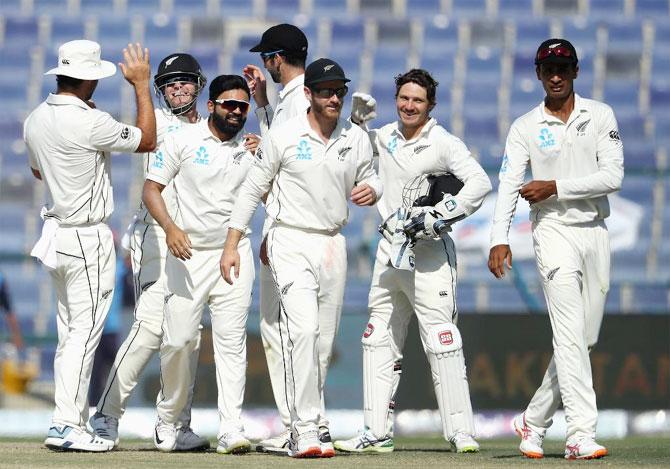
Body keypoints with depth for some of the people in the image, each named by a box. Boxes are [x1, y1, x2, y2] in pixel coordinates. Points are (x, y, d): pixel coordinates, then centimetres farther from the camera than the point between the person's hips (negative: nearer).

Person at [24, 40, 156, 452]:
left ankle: (73, 422, 14)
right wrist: (142, 85, 2)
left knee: (70, 333, 12)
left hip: (57, 233, 9)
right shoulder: (90, 123, -19)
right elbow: (146, 141, -6)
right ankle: (67, 426, -9)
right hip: (88, 238, -8)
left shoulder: (35, 120, 5)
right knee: (85, 332, -6)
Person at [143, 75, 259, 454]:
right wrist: (171, 227, -16)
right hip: (187, 254, -2)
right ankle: (169, 419, 20)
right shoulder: (183, 140, 1)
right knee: (179, 340, -2)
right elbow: (151, 187, 0)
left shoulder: (252, 149, 10)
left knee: (232, 340, -7)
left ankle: (232, 430, -12)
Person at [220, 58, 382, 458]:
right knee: (303, 329, -20)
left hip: (333, 244, 5)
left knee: (323, 341, 7)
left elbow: (369, 179, 18)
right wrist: (232, 244, 0)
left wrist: (371, 190, -9)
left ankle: (305, 427, 16)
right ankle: (305, 431, -24)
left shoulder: (357, 139, 6)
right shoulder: (283, 136, -5)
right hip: (291, 241, -5)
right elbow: (253, 189, 2)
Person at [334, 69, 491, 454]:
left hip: (429, 251, -7)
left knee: (442, 342, -12)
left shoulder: (444, 144, -6)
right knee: (379, 342, 8)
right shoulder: (384, 138, 12)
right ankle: (377, 433, 12)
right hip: (390, 249, 7)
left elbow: (480, 182, -16)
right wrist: (357, 117, 6)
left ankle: (461, 432, -13)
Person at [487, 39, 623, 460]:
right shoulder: (525, 128, 3)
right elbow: (509, 184, -8)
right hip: (554, 232, -3)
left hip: (596, 233, 3)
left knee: (585, 339, 7)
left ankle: (534, 420, 22)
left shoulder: (601, 116, 6)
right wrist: (500, 238, -22)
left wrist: (556, 187, -13)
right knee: (570, 335, -14)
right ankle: (582, 434, -20)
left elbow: (612, 176, -5)